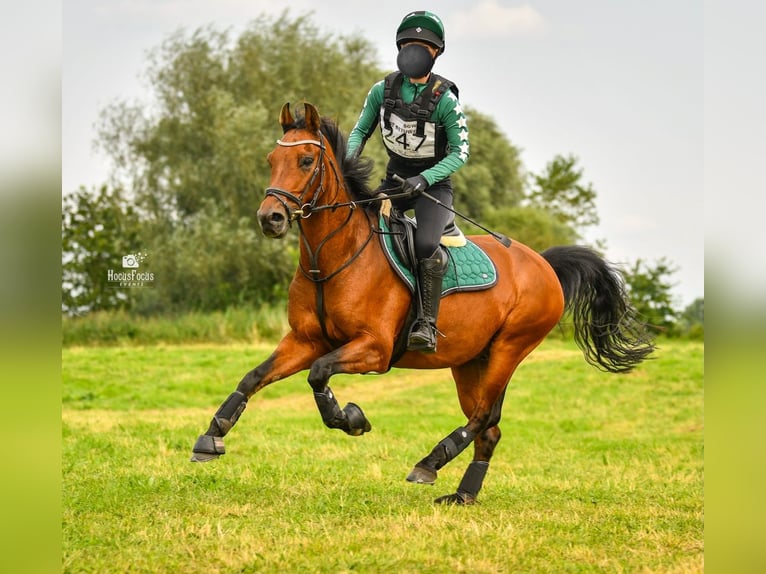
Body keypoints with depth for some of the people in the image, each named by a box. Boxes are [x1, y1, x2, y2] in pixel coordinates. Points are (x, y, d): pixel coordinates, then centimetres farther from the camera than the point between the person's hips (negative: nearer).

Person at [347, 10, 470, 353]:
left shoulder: (445, 99, -16)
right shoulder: (383, 90, -4)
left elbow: (460, 152, -14)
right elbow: (361, 130, 7)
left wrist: (424, 179, -27)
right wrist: (350, 156, -15)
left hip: (434, 183, -5)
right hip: (395, 180, 5)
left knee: (425, 244, -31)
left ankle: (427, 325, -27)